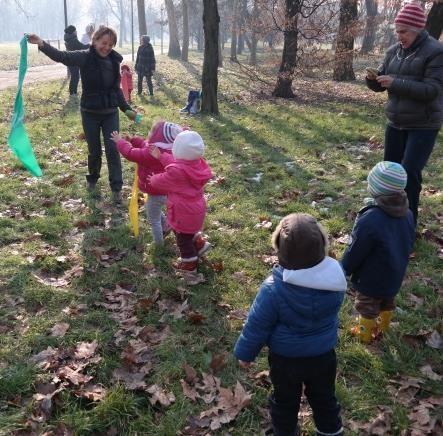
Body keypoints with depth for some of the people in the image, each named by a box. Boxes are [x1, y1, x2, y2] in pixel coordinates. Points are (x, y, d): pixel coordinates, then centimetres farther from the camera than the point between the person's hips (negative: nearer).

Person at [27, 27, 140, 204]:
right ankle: (92, 179, 37)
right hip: (90, 113, -2)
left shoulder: (114, 61, 0)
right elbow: (61, 56, -26)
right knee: (94, 150, 10)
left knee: (113, 149, -3)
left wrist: (126, 109, 10)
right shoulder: (85, 57, -11)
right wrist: (42, 44, -42)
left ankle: (116, 188, 4)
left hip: (110, 113, 2)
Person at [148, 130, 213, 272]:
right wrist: (160, 156, 12)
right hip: (196, 208, 8)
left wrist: (153, 179, 9)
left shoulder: (177, 171, -33)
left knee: (183, 239, 17)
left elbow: (161, 182, -14)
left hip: (184, 213, -7)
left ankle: (189, 264, 35)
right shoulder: (197, 163, -10)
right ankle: (199, 244, 48)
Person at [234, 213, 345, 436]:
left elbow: (256, 326, -18)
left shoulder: (274, 289, -32)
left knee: (285, 402, 24)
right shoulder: (335, 276, -22)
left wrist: (244, 353, -2)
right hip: (323, 355, 3)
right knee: (324, 398, 27)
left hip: (285, 358, -2)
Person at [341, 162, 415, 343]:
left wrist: (344, 270, -5)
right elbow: (408, 244, 4)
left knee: (367, 307, 18)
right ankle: (383, 326, 50)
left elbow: (354, 253, -24)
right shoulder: (407, 214, -12)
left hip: (372, 279, -6)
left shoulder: (370, 220, -35)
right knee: (388, 302, 28)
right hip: (395, 275, 6)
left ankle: (365, 334, 37)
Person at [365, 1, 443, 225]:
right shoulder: (394, 51, 5)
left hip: (423, 126, -6)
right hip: (395, 123, 6)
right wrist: (372, 80, -13)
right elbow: (380, 85, 11)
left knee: (409, 172, -10)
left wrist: (396, 83, -26)